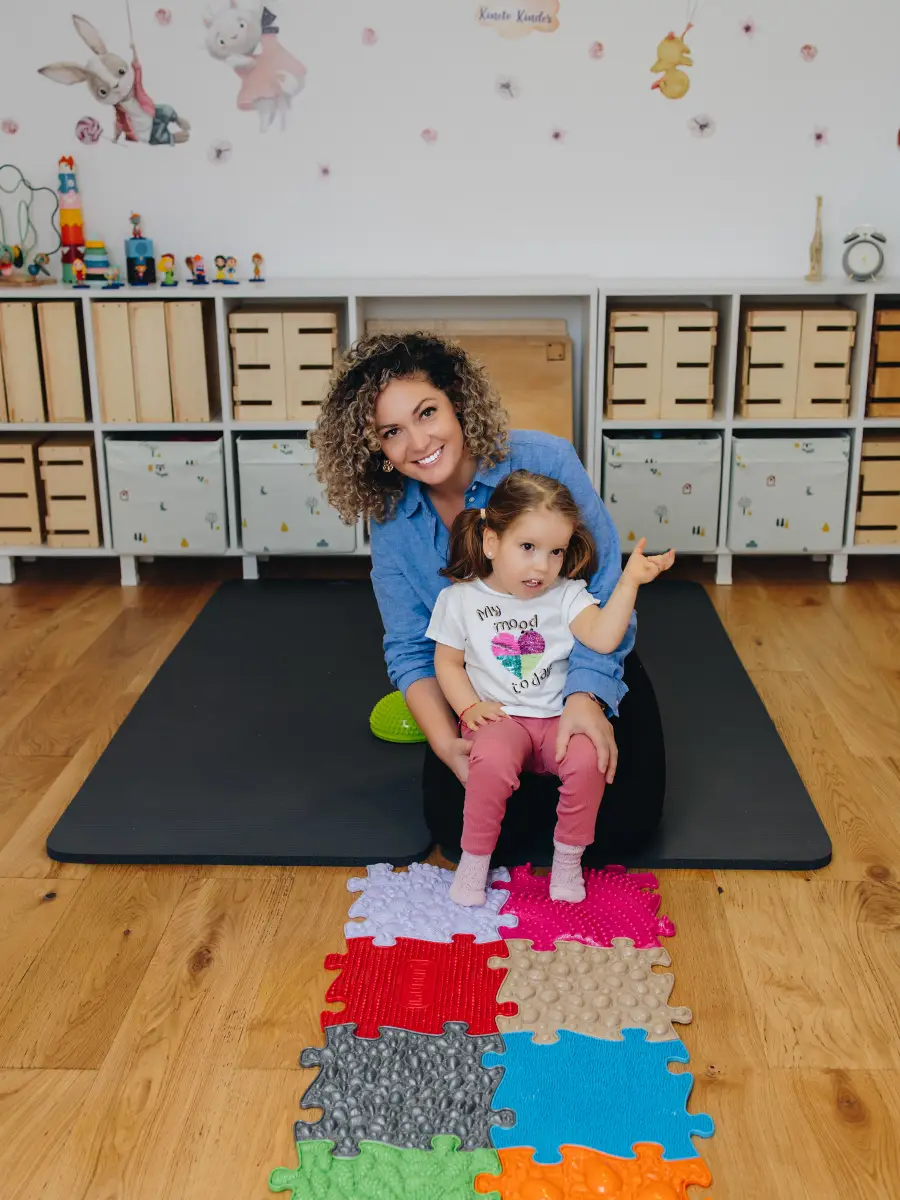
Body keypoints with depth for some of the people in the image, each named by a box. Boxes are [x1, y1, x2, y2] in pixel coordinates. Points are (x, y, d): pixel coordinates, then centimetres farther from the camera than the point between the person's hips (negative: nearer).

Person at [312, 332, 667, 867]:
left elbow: (604, 594, -20)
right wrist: (446, 743, -23)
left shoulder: (544, 461, -20)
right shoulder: (391, 520, -9)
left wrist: (585, 698, -34)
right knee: (463, 835, -16)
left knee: (623, 827, -16)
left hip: (589, 676, -2)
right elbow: (411, 648, -5)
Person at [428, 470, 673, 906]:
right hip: (498, 718, -1)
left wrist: (628, 583, -21)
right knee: (491, 762, -35)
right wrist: (469, 707, -8)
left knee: (588, 759, -29)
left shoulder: (566, 595, 3)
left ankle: (568, 858, -5)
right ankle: (474, 858, -10)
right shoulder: (460, 599, 2)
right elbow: (447, 662, 7)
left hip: (559, 717, 2)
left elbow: (603, 638, -12)